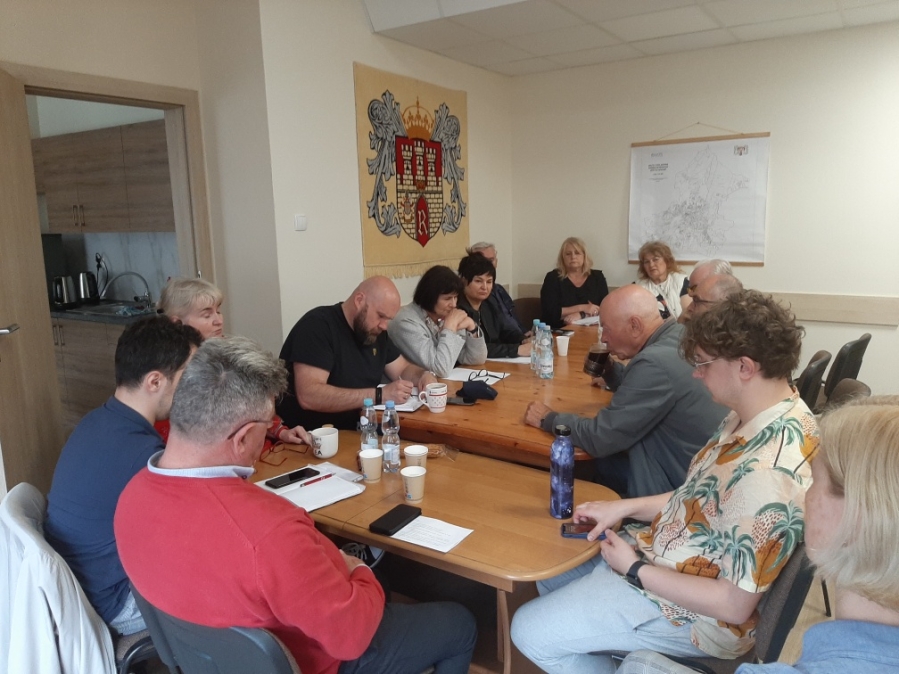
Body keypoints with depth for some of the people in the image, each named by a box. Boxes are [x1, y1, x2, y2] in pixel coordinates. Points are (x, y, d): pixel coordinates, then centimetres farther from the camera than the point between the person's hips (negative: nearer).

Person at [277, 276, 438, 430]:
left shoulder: (375, 330, 7)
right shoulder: (317, 325, -17)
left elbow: (404, 369, 17)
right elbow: (308, 396, -28)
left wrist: (425, 375, -7)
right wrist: (379, 395, -29)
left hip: (354, 432, 8)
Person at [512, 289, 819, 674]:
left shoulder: (767, 474, -35)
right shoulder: (754, 415, -5)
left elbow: (735, 606, -28)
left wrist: (635, 569, -18)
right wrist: (625, 507, 0)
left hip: (690, 610, -9)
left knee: (529, 632, -2)